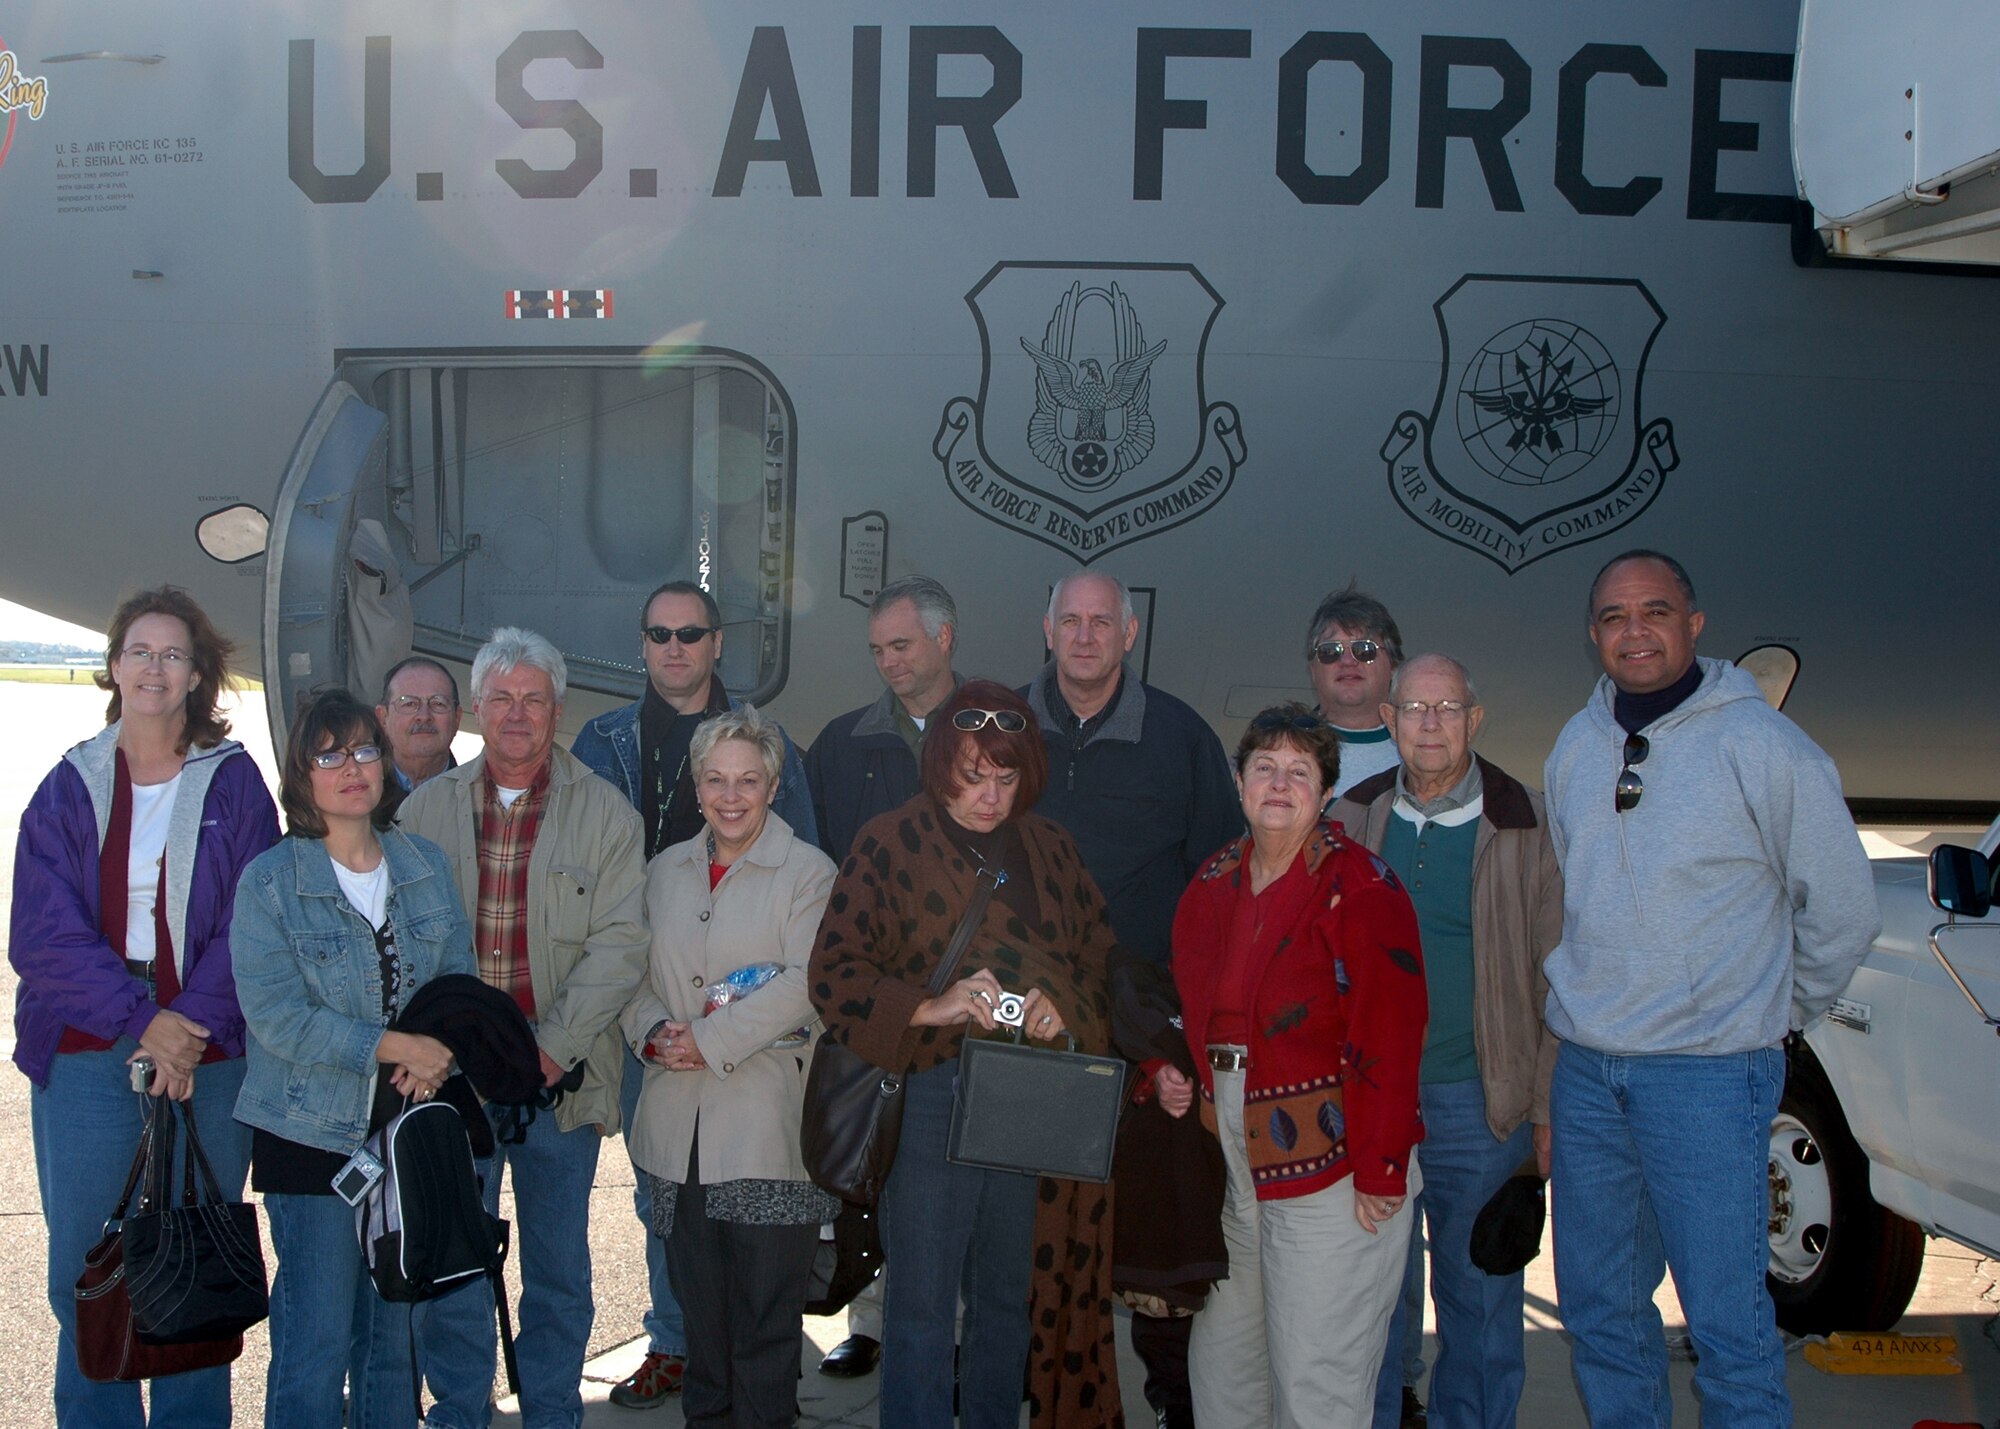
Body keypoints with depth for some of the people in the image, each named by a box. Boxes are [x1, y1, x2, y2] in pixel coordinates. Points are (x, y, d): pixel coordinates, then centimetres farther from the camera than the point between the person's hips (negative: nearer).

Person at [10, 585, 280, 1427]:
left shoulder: (235, 785, 4)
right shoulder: (70, 789, 7)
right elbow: (41, 933, -2)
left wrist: (194, 1029, -15)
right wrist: (141, 1020, -14)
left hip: (207, 1057, -1)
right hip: (85, 1055, 1)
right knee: (85, 1271, 4)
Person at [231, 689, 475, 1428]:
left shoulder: (427, 864, 6)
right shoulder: (269, 881, -7)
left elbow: (460, 978, 6)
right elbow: (274, 1014, -14)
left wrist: (439, 1053, -14)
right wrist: (391, 1046, -20)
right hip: (312, 1136, -4)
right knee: (316, 1339, 0)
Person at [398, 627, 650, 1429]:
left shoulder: (604, 813, 1)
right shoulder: (427, 809, 7)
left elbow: (620, 943, -6)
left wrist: (553, 1048, -14)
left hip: (560, 1078, -1)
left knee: (559, 1266, 10)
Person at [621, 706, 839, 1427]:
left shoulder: (808, 872, -2)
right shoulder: (665, 872, 15)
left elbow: (805, 983, -12)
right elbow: (634, 972, 16)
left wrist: (711, 1040, -14)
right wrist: (653, 1032, -5)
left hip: (768, 1123, -5)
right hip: (678, 1124, 5)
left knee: (766, 1308, 0)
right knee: (699, 1302, 13)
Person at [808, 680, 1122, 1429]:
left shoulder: (1050, 849, 11)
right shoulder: (891, 843, -2)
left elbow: (1100, 961, 14)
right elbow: (834, 975, -7)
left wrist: (1064, 1011, -8)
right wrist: (930, 1007, -21)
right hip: (929, 1091, -4)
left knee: (1010, 1297, 14)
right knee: (921, 1301, 1)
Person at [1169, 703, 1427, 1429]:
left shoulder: (1361, 885, -9)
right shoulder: (1212, 885, 11)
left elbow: (1390, 1036, -14)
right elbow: (1191, 1009, 22)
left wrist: (1380, 1171, -17)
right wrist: (1169, 1071, 3)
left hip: (1331, 1167, -6)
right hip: (1229, 1164, 7)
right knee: (1221, 1367, 14)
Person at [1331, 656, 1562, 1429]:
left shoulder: (1524, 824, -3)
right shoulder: (1351, 818, 4)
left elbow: (1555, 978, -1)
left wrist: (1547, 1105, -3)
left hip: (1478, 1101, -2)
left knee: (1479, 1298, 10)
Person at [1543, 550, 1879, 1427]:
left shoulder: (1760, 744, -8)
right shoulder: (1575, 746, 9)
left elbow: (1843, 910, -1)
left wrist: (1781, 1015, 7)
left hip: (1708, 1072, -5)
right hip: (1584, 1068, 6)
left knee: (1725, 1321, -2)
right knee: (1599, 1310, 15)